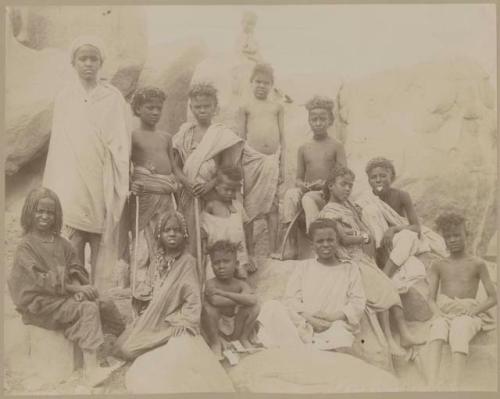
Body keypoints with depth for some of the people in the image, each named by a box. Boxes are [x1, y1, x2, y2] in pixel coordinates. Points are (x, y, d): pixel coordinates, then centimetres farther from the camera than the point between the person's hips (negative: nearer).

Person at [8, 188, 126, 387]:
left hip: (67, 296, 7)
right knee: (88, 309, -27)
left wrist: (79, 289, -13)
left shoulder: (60, 242, 11)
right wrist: (74, 288, -21)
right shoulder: (26, 246, -9)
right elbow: (40, 280, -17)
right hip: (42, 303, -7)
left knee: (107, 306, -5)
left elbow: (77, 268, 8)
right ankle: (91, 368, -32)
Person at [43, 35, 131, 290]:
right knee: (71, 248, -2)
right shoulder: (64, 98, 8)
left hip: (102, 183, -1)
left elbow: (121, 144, 1)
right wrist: (52, 189, 5)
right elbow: (57, 145, 9)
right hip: (71, 183, 1)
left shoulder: (113, 97, 4)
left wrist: (121, 186, -6)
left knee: (104, 246, 0)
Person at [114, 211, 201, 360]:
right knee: (121, 345, -1)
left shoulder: (187, 261, -15)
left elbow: (193, 300, -17)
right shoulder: (160, 260, 6)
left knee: (130, 350, -15)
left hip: (172, 325, -7)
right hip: (155, 320, 7)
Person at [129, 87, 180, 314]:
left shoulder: (166, 138, 17)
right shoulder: (133, 136, 0)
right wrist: (129, 183, -19)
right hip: (145, 194, -6)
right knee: (144, 246, -2)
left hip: (167, 195, 6)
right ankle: (141, 296, 6)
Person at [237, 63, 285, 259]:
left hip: (272, 160, 2)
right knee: (249, 204, 2)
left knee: (272, 205, 4)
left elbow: (282, 136, 12)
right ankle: (249, 252, 10)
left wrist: (282, 164, 7)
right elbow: (241, 137, 5)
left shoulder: (277, 107, 12)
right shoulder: (246, 107, 6)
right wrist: (238, 165, -1)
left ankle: (273, 251, 11)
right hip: (252, 158, -2)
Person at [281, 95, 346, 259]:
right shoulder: (303, 148, 14)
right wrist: (302, 184, -9)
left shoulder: (336, 146, 5)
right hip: (306, 190, 3)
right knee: (290, 193, -30)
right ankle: (292, 245, -33)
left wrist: (325, 183, -19)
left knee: (308, 198, -35)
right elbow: (298, 178, 14)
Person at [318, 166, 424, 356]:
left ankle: (405, 333, -13)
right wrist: (364, 237, 0)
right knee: (380, 290, -20)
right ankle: (389, 340, -20)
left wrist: (369, 241, -3)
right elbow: (343, 238, -13)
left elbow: (365, 230, 18)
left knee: (390, 288, -8)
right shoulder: (328, 212, -4)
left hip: (365, 256, 8)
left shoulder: (349, 206, 21)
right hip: (351, 259, -8)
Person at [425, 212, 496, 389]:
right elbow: (431, 298, 11)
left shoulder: (477, 264, 10)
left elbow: (493, 298, 7)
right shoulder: (439, 266, 16)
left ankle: (455, 388, -52)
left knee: (458, 336, -38)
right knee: (437, 332, -36)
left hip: (468, 314, -1)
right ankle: (431, 385, -51)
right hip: (444, 313, 2)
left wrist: (472, 312, -10)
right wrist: (438, 313, -11)